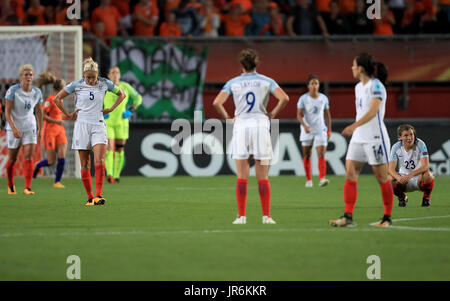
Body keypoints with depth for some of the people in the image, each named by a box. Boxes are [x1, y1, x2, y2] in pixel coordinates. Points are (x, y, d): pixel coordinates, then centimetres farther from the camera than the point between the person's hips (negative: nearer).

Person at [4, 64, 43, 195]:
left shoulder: (37, 92, -1)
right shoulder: (13, 90, -14)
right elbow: (7, 112, -16)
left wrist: (39, 129, 16)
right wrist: (13, 128, -26)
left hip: (30, 128, 2)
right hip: (14, 128, -2)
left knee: (29, 157, -12)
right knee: (12, 159, 6)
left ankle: (27, 188, -17)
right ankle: (10, 186, 29)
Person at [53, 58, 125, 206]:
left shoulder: (104, 83, 1)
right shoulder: (76, 85, -1)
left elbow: (121, 94, 19)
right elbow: (57, 98, 9)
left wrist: (111, 109, 8)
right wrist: (68, 115, 5)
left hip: (98, 125, 0)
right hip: (82, 125, 0)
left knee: (99, 162, -16)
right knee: (85, 165, 0)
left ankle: (98, 196, -18)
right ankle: (90, 197, 7)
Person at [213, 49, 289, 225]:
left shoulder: (233, 83, 5)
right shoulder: (266, 81, 5)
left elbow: (217, 103, -6)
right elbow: (284, 98, -8)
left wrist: (227, 117, 8)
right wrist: (272, 114, 5)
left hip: (241, 125, 0)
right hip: (260, 125, 0)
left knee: (242, 177, 3)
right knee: (263, 177, 3)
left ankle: (241, 216, -1)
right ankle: (266, 216, 0)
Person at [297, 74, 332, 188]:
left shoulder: (323, 98, 4)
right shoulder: (303, 99, -4)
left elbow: (327, 115, 12)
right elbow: (299, 115, -9)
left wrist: (329, 129, 8)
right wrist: (304, 125, -26)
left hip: (320, 130, 1)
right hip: (307, 131, -1)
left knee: (321, 155, -14)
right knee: (307, 155, 6)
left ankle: (322, 178, -24)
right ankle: (309, 180, 17)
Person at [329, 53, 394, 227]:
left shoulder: (376, 86, -13)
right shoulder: (359, 87, 14)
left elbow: (373, 111, -25)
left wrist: (354, 125, -36)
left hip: (375, 138, -8)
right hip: (358, 139, 8)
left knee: (382, 178, -1)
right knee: (350, 175, -2)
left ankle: (387, 218, 7)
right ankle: (348, 216, -4)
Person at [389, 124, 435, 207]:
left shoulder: (420, 144, -17)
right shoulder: (396, 147, -12)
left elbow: (425, 166, -27)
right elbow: (391, 169, -19)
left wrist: (410, 175, -43)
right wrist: (399, 177, -43)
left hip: (418, 178, -2)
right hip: (404, 179, 2)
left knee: (427, 175, -36)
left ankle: (426, 198, -5)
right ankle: (402, 197, 4)